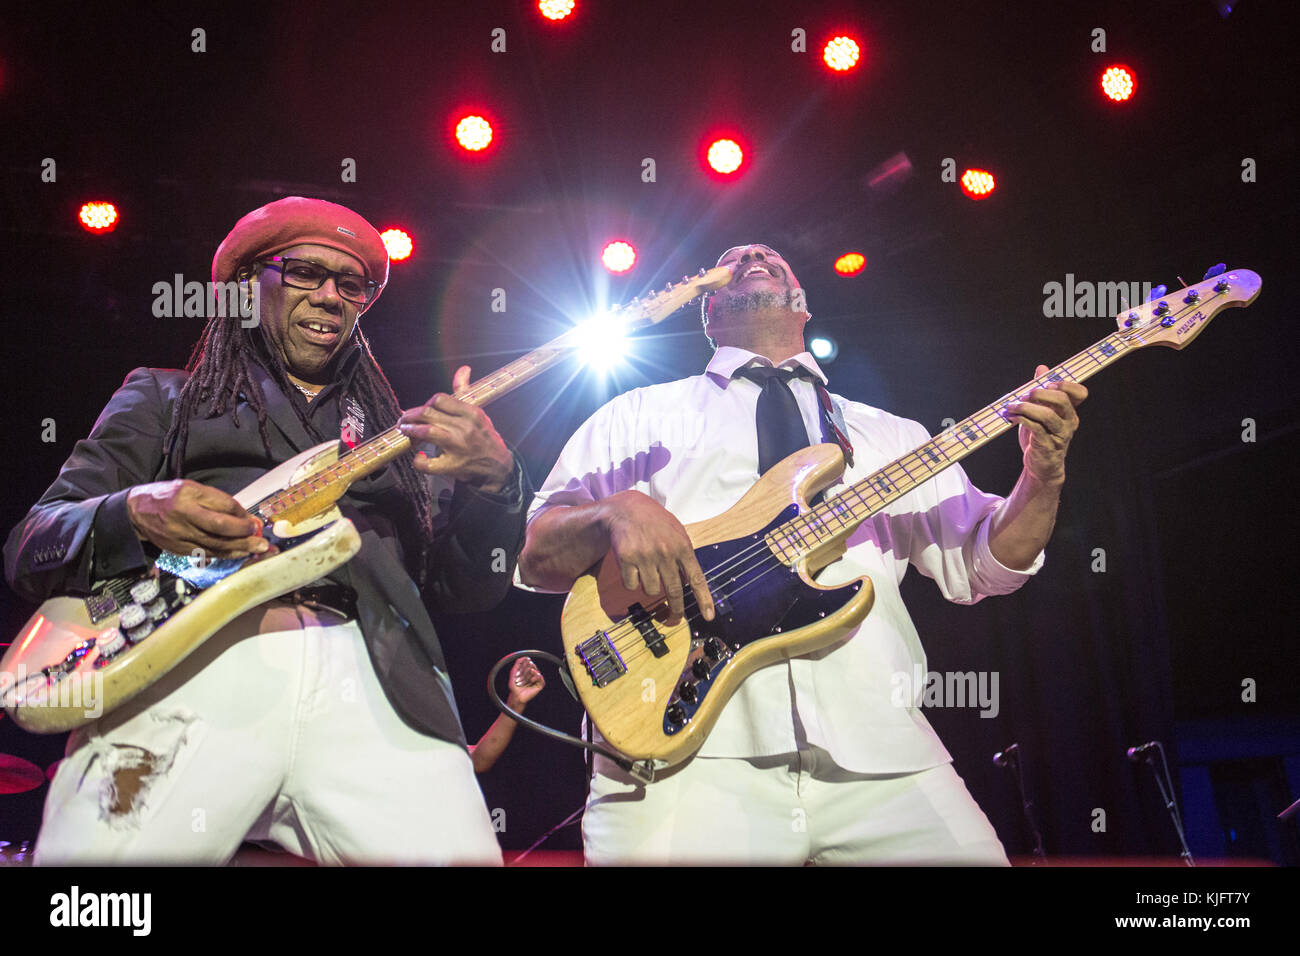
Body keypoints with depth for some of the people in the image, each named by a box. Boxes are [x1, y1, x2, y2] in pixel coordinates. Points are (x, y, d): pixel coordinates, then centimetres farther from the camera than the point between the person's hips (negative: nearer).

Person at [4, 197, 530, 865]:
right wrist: (138, 514, -9)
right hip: (186, 666, -2)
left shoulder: (400, 434, 28)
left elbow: (468, 590, 18)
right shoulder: (164, 399, 22)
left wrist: (493, 479, -2)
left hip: (368, 671, 2)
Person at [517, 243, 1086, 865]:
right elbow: (535, 554, 10)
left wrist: (1043, 475, 1)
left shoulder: (889, 434, 25)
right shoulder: (644, 415, 17)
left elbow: (983, 564, 19)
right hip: (688, 751, -2)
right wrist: (616, 512, -12)